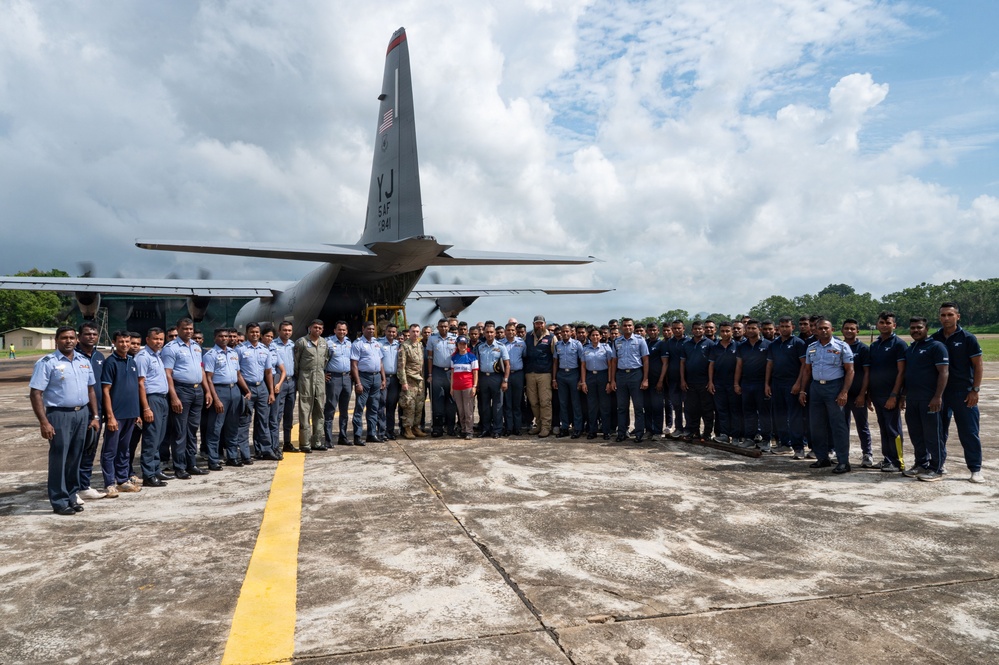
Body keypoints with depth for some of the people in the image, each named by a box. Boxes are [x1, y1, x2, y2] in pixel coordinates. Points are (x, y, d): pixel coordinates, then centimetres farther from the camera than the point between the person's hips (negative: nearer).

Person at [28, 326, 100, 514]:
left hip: (82, 414, 5)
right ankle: (59, 501, 9)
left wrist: (95, 416, 12)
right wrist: (44, 422, -17)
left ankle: (71, 496, 22)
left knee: (75, 458, 12)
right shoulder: (47, 363, -7)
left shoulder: (84, 361, 11)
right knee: (59, 459, 0)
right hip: (60, 415, -5)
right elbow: (36, 394, -11)